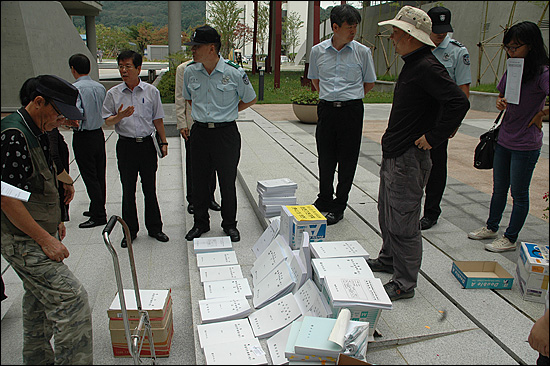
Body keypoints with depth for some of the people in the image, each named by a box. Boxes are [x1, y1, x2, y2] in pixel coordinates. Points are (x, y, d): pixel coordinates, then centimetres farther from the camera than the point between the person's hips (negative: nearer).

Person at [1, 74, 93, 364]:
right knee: (71, 299, -13)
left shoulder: (35, 132, 10)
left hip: (39, 232, 11)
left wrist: (55, 221, 22)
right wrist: (46, 239, -22)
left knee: (39, 299, 21)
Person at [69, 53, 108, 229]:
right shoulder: (100, 87, 5)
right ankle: (96, 209, 29)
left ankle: (99, 215, 4)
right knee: (100, 175, 14)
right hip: (99, 134, 7)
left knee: (89, 177, 0)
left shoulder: (75, 88, -15)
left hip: (83, 137, -7)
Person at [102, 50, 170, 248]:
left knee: (150, 188, 9)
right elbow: (107, 121, 5)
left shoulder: (151, 91, 2)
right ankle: (130, 230, 20)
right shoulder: (113, 93, 1)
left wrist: (163, 142, 7)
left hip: (147, 144, 0)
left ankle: (154, 227, 23)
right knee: (128, 190, 7)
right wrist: (120, 116, -15)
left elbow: (157, 119, 8)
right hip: (126, 145, 0)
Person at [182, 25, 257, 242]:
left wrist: (227, 113, 5)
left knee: (227, 182, 6)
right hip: (200, 132, 4)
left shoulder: (234, 72, -11)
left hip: (226, 133, -3)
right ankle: (200, 223, 28)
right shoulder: (190, 72, 1)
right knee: (199, 181, 10)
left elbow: (250, 99, 4)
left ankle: (229, 224, 24)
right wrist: (201, 115, 12)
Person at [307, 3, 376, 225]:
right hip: (327, 109, 2)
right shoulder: (318, 51, 3)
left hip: (352, 109, -1)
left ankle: (339, 207, 16)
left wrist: (349, 97, 11)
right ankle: (324, 199, 29)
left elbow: (369, 83, 11)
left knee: (347, 161, 3)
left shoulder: (362, 52, -1)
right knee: (325, 158, 9)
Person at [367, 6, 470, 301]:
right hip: (393, 155, 11)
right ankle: (388, 259, 41)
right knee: (387, 213, 22)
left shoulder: (428, 68, -19)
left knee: (403, 222, -2)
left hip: (409, 159, -11)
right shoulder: (412, 64, 13)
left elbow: (459, 102, -28)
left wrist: (433, 138, -22)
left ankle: (404, 283, 11)